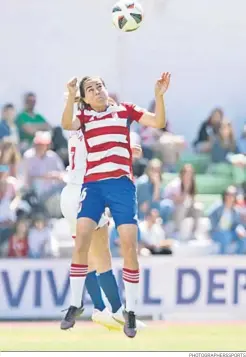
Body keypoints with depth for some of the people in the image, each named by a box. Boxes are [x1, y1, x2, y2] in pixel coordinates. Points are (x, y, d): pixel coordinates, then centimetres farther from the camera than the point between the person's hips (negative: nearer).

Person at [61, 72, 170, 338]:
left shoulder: (125, 110, 10)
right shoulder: (84, 116, 10)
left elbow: (158, 122, 3)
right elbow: (66, 125, -11)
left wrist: (159, 95, -11)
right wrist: (71, 96, -23)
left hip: (122, 183, -1)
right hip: (93, 184, 1)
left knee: (129, 244, -8)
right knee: (81, 240, -11)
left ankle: (130, 311, 3)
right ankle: (75, 304, 2)